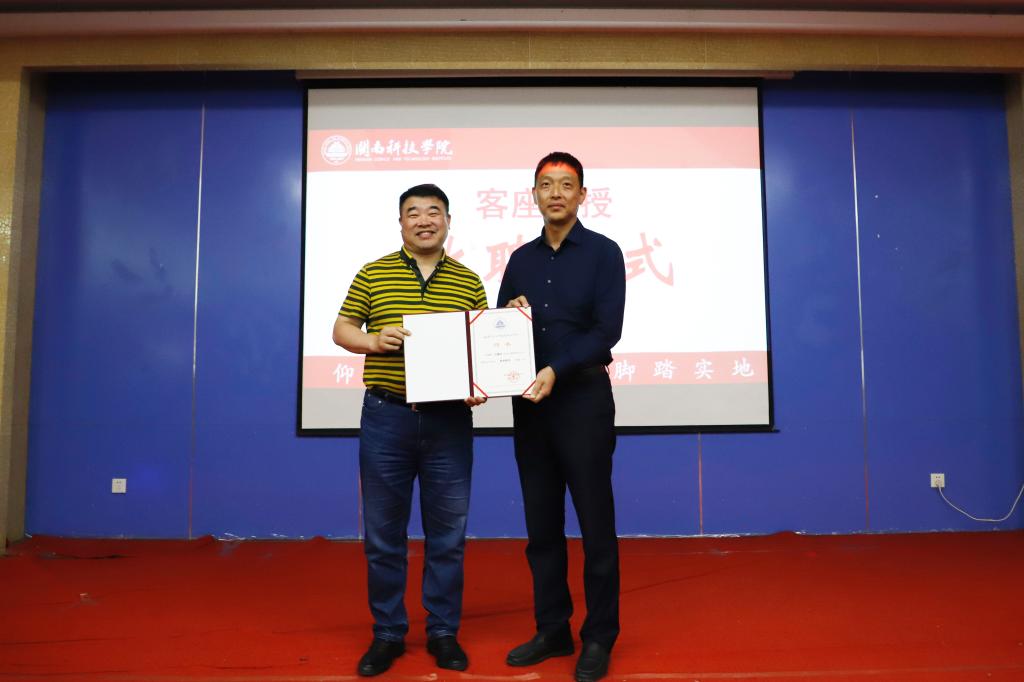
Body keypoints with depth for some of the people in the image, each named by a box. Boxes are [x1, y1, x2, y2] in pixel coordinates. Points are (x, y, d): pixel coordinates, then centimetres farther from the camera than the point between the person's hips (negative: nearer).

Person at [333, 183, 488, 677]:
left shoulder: (469, 281, 6)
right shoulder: (373, 274, 5)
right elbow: (342, 330, 7)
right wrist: (375, 341, -13)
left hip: (449, 420, 1)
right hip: (386, 417, 0)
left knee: (447, 532, 9)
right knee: (383, 532, 9)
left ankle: (443, 632, 26)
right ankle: (387, 633, 26)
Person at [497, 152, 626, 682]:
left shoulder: (603, 253, -2)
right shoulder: (521, 259, 12)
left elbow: (606, 330, -12)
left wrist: (557, 370, -23)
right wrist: (509, 316, -9)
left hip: (582, 399, -4)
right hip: (529, 403, 5)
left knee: (595, 522, 4)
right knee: (541, 524, 11)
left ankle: (599, 637, 18)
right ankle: (552, 629, 26)